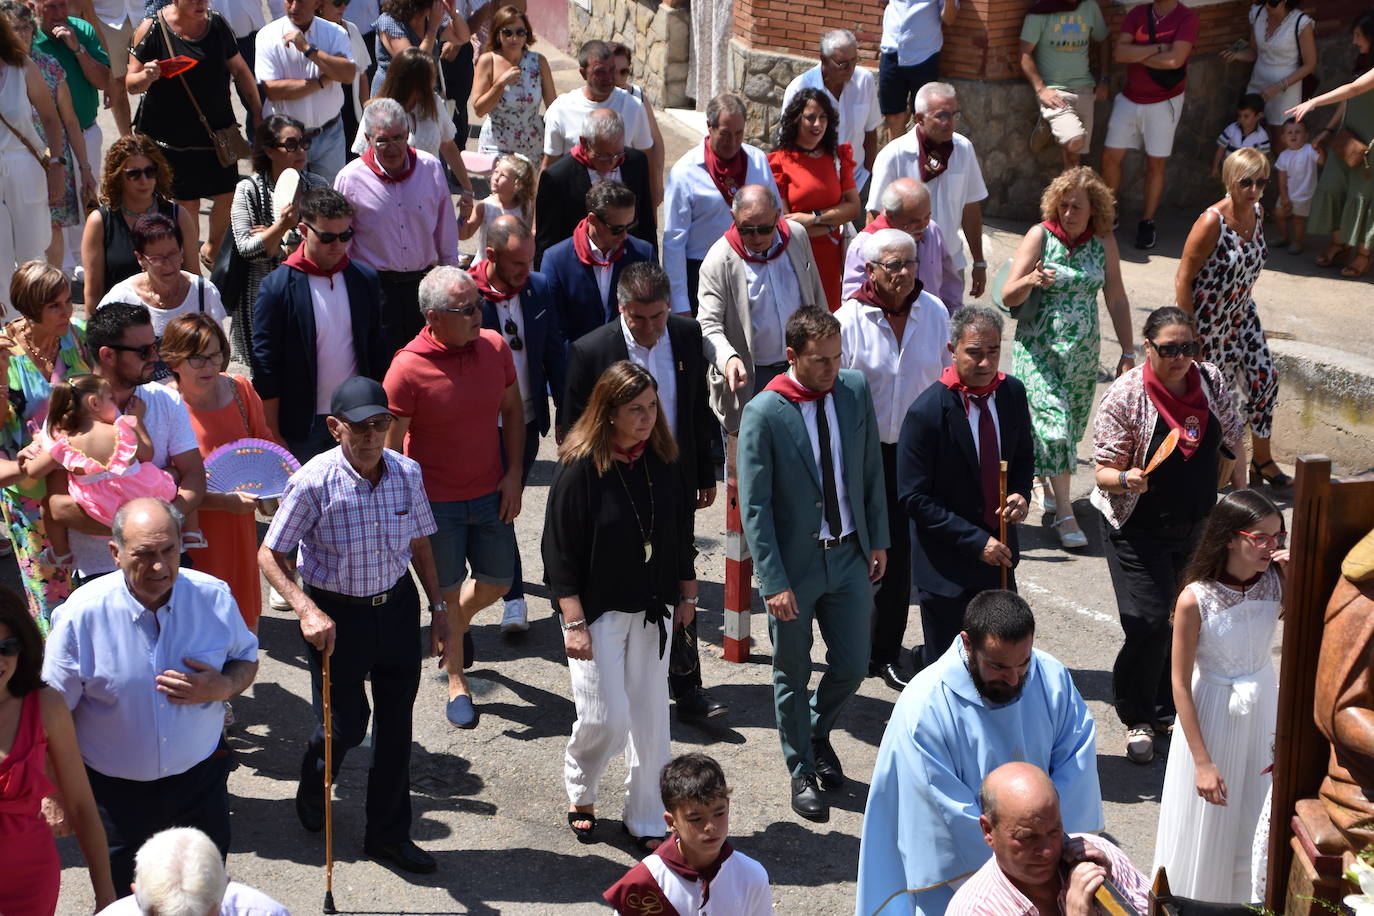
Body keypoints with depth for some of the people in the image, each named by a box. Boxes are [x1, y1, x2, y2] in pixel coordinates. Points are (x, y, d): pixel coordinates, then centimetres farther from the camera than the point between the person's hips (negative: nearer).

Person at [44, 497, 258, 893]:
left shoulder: (213, 597, -11)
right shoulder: (83, 613, -18)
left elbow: (246, 659, 6)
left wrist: (223, 687, -17)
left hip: (199, 781, 2)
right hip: (116, 794, -2)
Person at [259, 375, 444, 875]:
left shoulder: (406, 473, -7)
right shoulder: (313, 482, -21)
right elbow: (270, 556, -15)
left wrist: (439, 607, 8)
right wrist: (307, 610, -27)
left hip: (397, 606, 4)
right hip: (336, 614, -4)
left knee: (396, 720, 11)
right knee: (345, 725, 6)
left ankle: (388, 832, 31)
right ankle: (311, 795, 42)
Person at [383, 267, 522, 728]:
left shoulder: (495, 346, -8)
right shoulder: (408, 369, -22)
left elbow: (512, 408, 7)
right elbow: (391, 447, -14)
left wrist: (514, 473, 1)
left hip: (490, 494, 4)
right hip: (436, 501, -4)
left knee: (497, 582, 15)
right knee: (448, 593, 9)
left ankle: (456, 624, 48)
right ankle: (456, 682, 29)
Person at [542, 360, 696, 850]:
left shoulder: (662, 462, -1)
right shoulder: (579, 468, -16)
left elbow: (680, 532, 11)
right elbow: (559, 551, -13)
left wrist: (686, 594, 13)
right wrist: (573, 622, -16)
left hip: (652, 609, 5)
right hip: (597, 611, -5)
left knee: (650, 717, 8)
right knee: (605, 717, -4)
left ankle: (645, 819, 21)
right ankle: (580, 795, 26)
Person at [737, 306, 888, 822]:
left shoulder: (856, 389, -4)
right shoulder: (763, 414, -17)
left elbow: (871, 470, 8)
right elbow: (754, 507, -15)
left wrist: (878, 539, 6)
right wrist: (773, 582, -17)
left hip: (849, 555, 4)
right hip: (794, 563, -4)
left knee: (852, 666, 11)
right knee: (793, 675, 11)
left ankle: (818, 733, 42)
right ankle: (802, 771, 31)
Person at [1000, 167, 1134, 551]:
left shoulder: (1103, 241, 0)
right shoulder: (1040, 236, -9)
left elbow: (1116, 299, 7)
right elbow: (1008, 296, -11)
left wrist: (1128, 352, 8)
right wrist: (1030, 280, -33)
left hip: (1083, 350, 4)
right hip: (1038, 347, -4)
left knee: (1072, 424, 10)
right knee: (1053, 420, -12)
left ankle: (1050, 483, 36)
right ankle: (1064, 513, -11)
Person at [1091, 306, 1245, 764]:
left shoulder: (1210, 381, -4)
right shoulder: (1126, 395, -17)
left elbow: (1232, 443, 10)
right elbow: (1104, 473, -14)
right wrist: (1127, 479, -36)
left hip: (1198, 528, 5)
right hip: (1139, 531, -5)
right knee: (1150, 622, -11)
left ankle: (1162, 709, 29)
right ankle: (1137, 717, 10)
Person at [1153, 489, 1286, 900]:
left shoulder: (1275, 582, -12)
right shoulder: (1196, 600, -24)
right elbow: (1181, 684, -18)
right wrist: (1203, 762, -16)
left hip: (1263, 705, 4)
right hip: (1212, 714, -4)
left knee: (1256, 817, 20)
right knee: (1207, 824, 13)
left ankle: (1249, 895, 42)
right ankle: (1200, 898, 36)